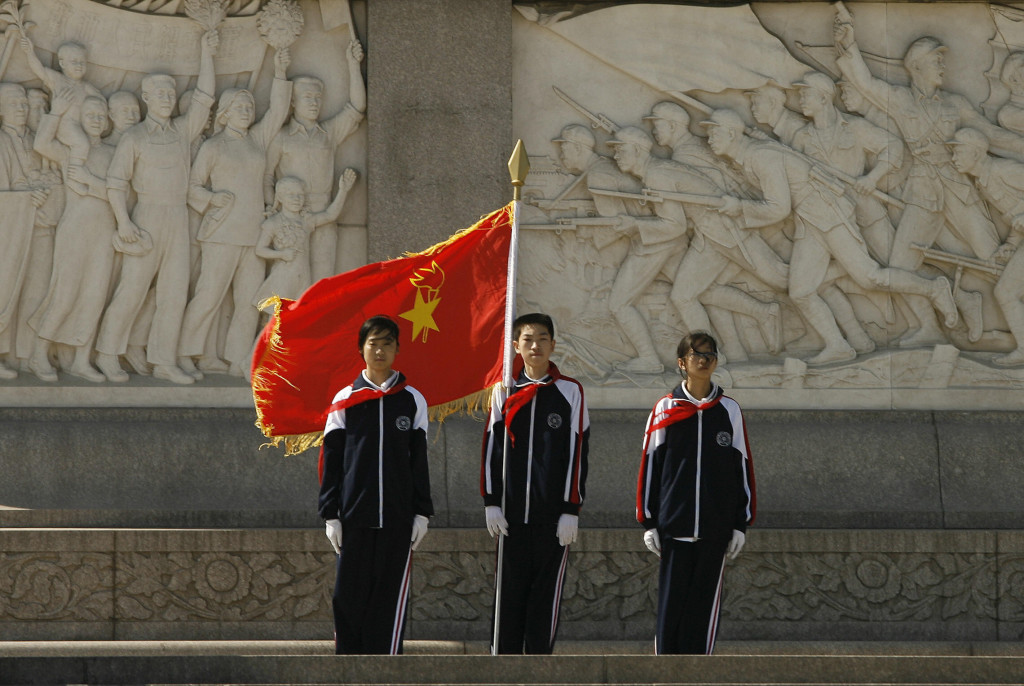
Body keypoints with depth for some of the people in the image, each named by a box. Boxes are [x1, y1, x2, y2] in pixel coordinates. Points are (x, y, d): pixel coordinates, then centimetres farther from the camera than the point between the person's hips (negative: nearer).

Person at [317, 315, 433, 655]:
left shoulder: (412, 400, 8)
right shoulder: (345, 400, 6)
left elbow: (419, 461, 10)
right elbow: (330, 461, 7)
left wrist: (421, 513, 5)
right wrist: (331, 515, 1)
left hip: (398, 518, 0)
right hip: (355, 518, 0)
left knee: (390, 597, -1)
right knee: (349, 594, -3)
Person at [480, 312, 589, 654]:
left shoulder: (570, 391, 2)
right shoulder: (504, 391, 8)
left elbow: (577, 453, 0)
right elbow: (491, 449, 8)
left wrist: (571, 510, -5)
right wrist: (491, 503, 1)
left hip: (553, 513, -2)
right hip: (512, 512, 2)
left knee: (546, 591, 0)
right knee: (510, 590, 3)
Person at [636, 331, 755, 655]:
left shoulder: (730, 410, 7)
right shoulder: (665, 409, 5)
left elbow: (743, 467, 9)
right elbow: (650, 466, 7)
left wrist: (741, 524, 5)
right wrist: (649, 522, 3)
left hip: (716, 530, 1)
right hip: (673, 527, -1)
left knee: (704, 604, 1)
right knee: (670, 604, -3)